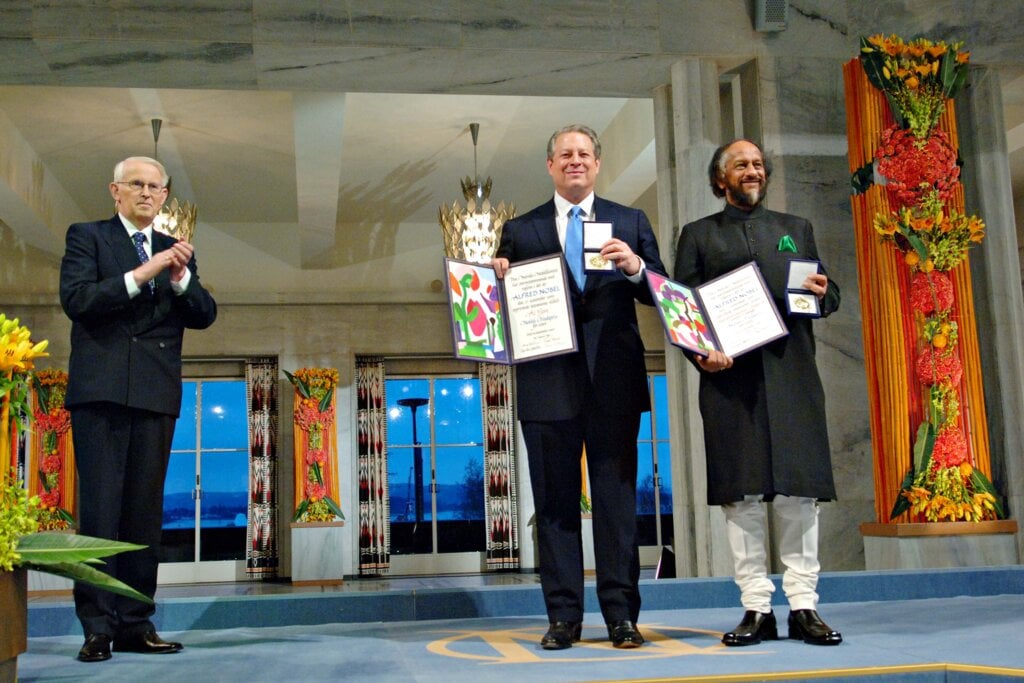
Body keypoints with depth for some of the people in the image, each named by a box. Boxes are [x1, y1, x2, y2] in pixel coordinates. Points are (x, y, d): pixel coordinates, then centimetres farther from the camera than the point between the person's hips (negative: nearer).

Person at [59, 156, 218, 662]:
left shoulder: (176, 251, 18)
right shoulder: (87, 237, 7)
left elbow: (204, 316, 8)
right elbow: (75, 300, -8)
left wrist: (181, 277, -9)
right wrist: (139, 275, -15)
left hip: (156, 394, 4)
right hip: (102, 392, -4)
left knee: (145, 511, 4)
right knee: (99, 509, -5)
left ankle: (135, 623, 10)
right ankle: (97, 627, -2)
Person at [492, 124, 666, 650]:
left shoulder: (631, 222, 12)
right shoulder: (520, 230, 11)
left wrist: (636, 267, -13)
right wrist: (500, 280, -12)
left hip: (613, 382, 0)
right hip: (547, 383, 0)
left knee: (617, 498, 3)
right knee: (554, 502, 4)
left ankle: (621, 616, 11)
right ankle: (563, 617, 12)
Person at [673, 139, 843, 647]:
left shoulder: (797, 229, 22)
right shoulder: (698, 235, 14)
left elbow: (828, 294, 20)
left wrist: (824, 293, -4)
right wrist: (699, 353, -11)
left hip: (792, 374, 2)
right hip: (729, 376, -1)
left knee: (798, 492, -2)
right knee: (740, 494, -3)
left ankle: (803, 605, 4)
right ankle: (756, 607, 4)